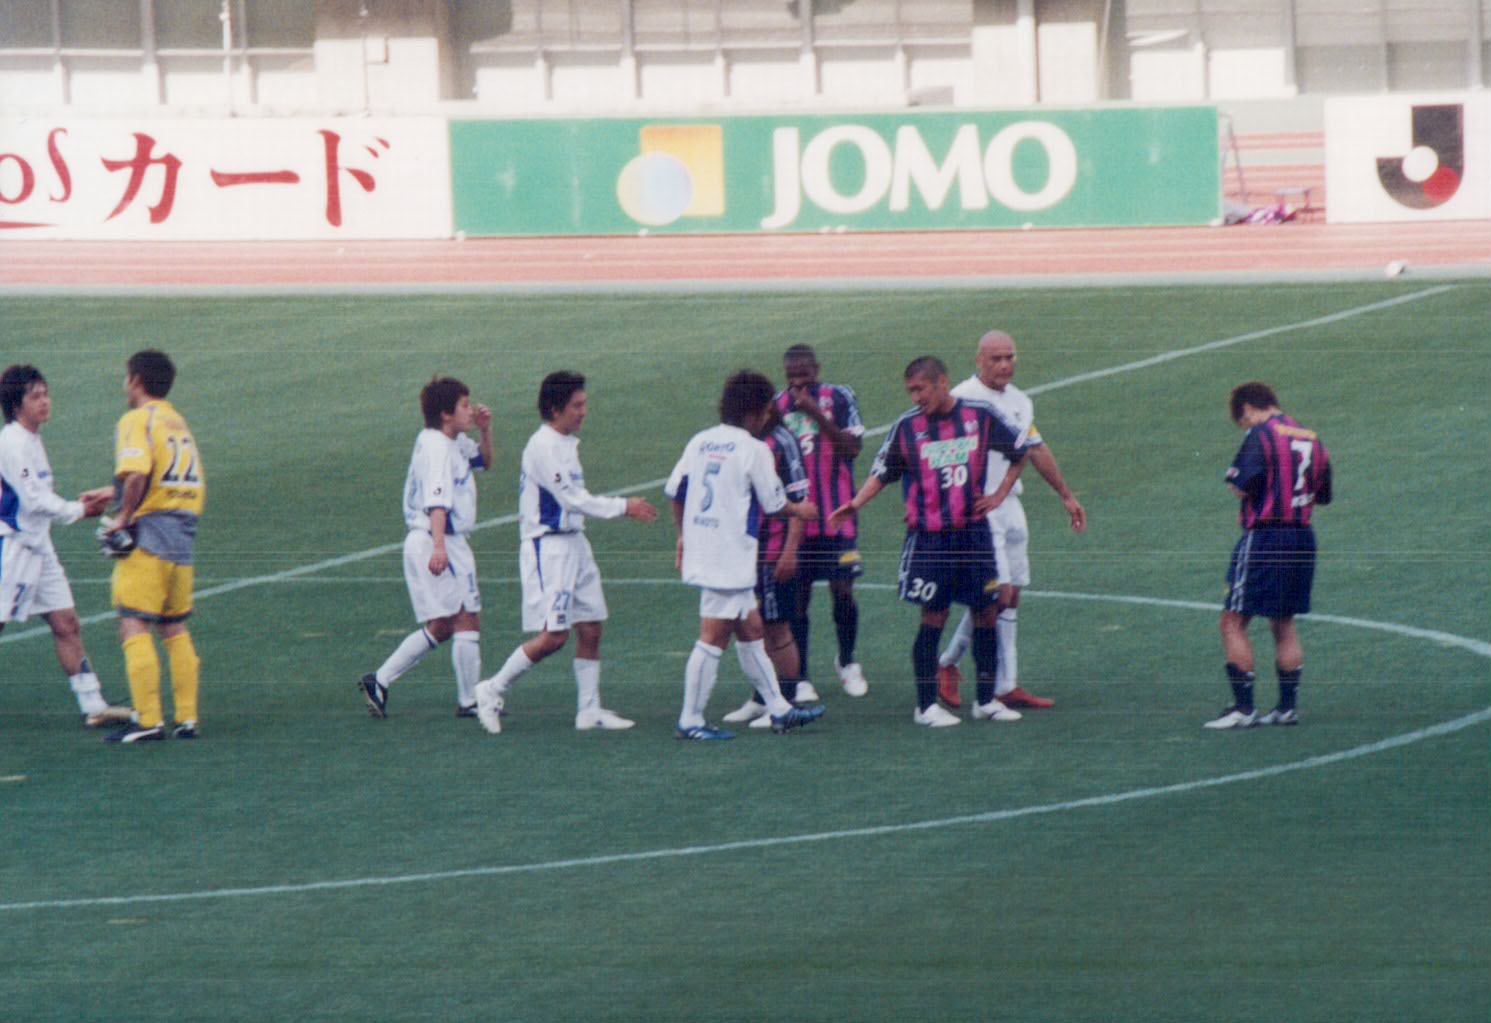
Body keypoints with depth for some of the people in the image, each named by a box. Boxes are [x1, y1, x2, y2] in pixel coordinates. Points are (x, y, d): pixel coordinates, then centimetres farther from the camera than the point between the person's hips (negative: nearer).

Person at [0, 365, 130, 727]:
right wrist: (79, 510, -6)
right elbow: (34, 500, -18)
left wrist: (84, 500, 6)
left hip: (38, 546, 9)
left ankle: (93, 704, 6)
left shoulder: (32, 441, 15)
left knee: (66, 624, 6)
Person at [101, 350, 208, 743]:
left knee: (134, 626, -7)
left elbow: (137, 474, -24)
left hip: (149, 534, -8)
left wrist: (124, 517, -12)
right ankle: (187, 718, 11)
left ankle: (148, 720, -14)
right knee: (175, 629, 14)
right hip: (184, 535, 8)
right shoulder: (179, 422, 18)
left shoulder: (138, 420, -7)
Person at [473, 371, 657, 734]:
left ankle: (589, 710, 14)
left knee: (590, 629, 7)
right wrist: (624, 507, -14)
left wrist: (625, 507, 14)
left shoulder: (567, 444, 13)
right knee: (553, 636, -11)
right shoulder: (543, 446, -17)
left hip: (574, 543, 9)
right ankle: (493, 691, 2)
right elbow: (572, 499, -19)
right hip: (548, 547, -9)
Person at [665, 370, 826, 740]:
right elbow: (773, 503, -5)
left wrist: (683, 536, 25)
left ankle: (778, 709, 23)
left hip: (700, 553, 8)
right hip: (731, 558, -8)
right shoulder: (753, 450, -12)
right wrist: (800, 510, 16)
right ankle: (691, 720, -2)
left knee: (752, 631, 16)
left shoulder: (700, 442, 8)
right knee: (713, 638, -4)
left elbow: (674, 490, 13)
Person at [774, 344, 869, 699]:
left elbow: (853, 446, -14)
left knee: (843, 591, -1)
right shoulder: (777, 406, 6)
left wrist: (817, 414, -22)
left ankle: (847, 663, 22)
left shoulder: (839, 398, -2)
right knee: (797, 597, 1)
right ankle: (800, 679, 8)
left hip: (836, 519, -2)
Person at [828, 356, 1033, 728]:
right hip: (929, 537, -2)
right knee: (933, 617, -4)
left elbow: (1022, 449, 14)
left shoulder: (981, 417, 0)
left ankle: (986, 700, 14)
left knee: (986, 613, 4)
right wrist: (854, 504, -11)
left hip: (974, 530, 2)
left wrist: (1000, 494, 7)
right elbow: (883, 473, 4)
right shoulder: (906, 427, -2)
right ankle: (926, 705, 4)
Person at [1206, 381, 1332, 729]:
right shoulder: (1312, 439, 14)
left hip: (1264, 537, -7)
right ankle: (1288, 706, 16)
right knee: (1284, 623, 17)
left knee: (1234, 622, -1)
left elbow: (1242, 487, -15)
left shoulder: (1260, 435, -9)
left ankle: (1243, 707, -6)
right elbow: (1321, 496, 17)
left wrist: (1235, 479, 5)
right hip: (1302, 537, 7)